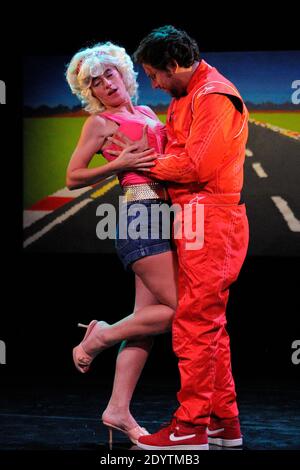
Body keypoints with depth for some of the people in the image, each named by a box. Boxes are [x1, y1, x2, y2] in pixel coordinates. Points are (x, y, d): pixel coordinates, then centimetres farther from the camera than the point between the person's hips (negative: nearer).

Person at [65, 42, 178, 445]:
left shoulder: (147, 114, 21)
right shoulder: (100, 122, 2)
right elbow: (73, 177, 0)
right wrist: (120, 164, -11)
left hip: (165, 214, 7)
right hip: (140, 214, -7)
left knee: (149, 315, 3)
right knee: (174, 309, -12)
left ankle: (119, 410, 5)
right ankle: (99, 337, 7)